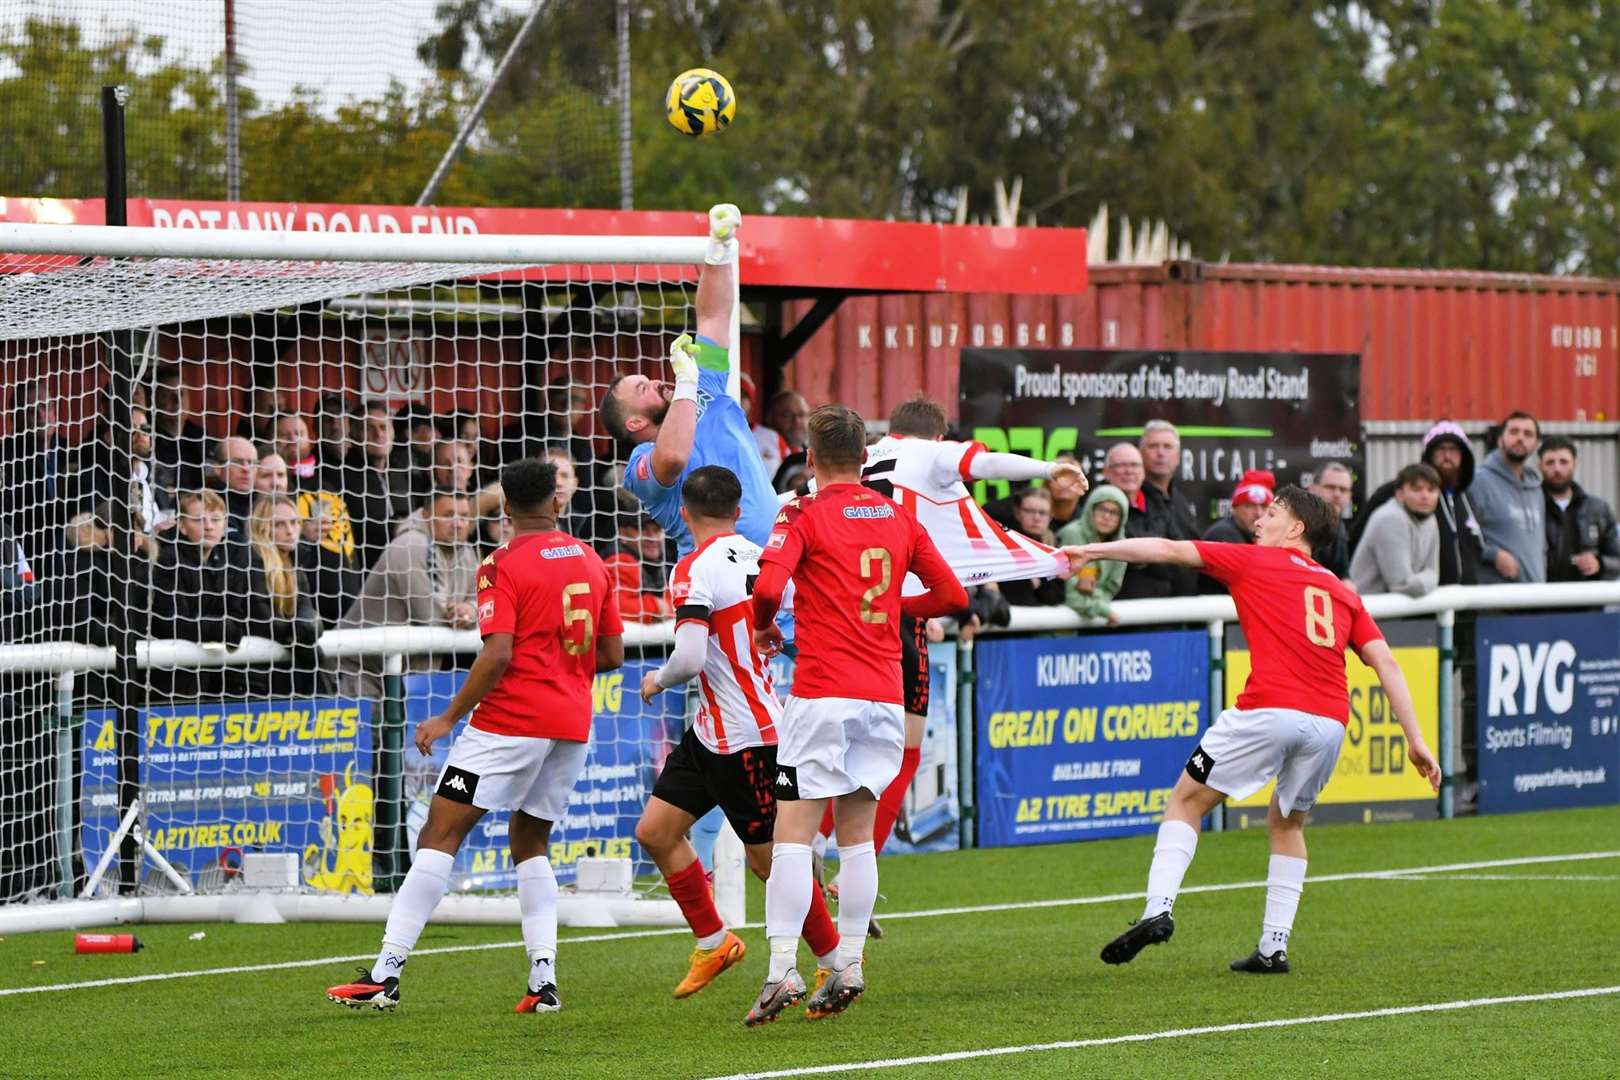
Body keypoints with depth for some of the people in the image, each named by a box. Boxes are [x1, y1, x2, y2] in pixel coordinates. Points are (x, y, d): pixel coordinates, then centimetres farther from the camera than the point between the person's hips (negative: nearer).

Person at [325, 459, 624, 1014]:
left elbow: (497, 656, -18)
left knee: (440, 836, -6)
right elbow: (612, 654, 13)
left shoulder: (503, 567, -9)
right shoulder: (592, 563, 10)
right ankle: (544, 980, 4)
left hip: (512, 715, -6)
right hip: (572, 722, 6)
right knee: (530, 844, 18)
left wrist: (449, 718, -10)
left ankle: (386, 974, -13)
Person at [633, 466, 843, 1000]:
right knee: (655, 831, 10)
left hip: (744, 738, -9)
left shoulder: (696, 570, -19)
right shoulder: (758, 558, 5)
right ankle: (713, 942, 20)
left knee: (770, 859, 3)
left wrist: (658, 680, -6)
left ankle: (835, 961, 15)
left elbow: (690, 658, -27)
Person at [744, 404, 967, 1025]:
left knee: (793, 831, -5)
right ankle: (848, 967, 8)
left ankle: (782, 972, -14)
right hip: (885, 693, 5)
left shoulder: (805, 516, -5)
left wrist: (764, 627, 2)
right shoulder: (898, 519, 10)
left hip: (822, 694, -5)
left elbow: (768, 586, -19)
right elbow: (952, 596, 14)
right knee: (857, 833, 12)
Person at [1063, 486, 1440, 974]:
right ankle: (1273, 948, 17)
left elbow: (1169, 549, 10)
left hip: (1269, 710, -4)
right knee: (1287, 823, 25)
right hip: (1330, 722, 4)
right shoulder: (1343, 593, 23)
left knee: (1187, 801, 10)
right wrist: (1415, 740, 15)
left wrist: (1092, 550, 16)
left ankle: (1158, 910, -8)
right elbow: (1386, 663, 15)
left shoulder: (1254, 562, 13)